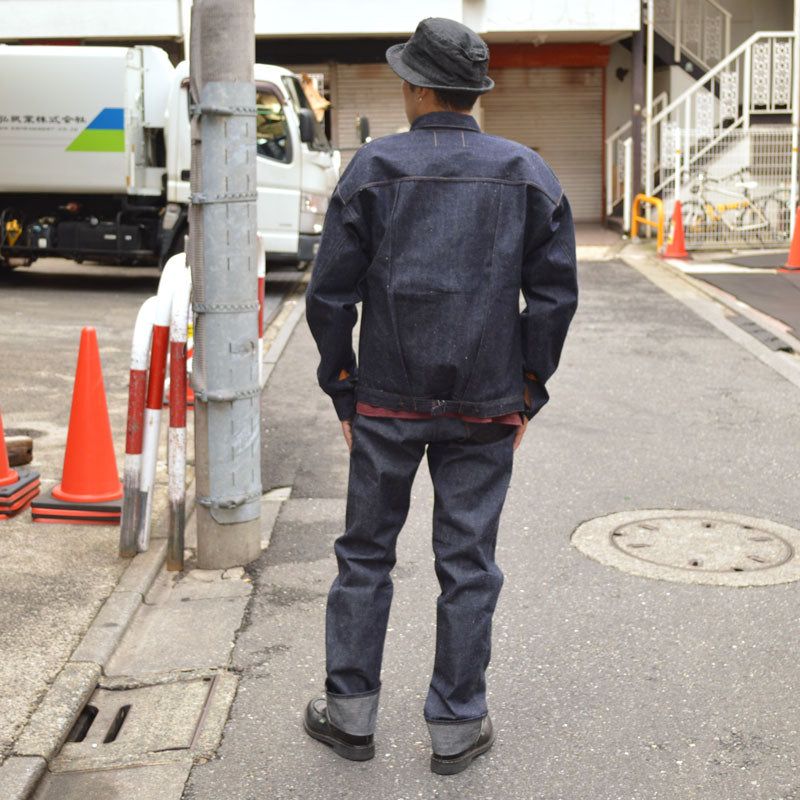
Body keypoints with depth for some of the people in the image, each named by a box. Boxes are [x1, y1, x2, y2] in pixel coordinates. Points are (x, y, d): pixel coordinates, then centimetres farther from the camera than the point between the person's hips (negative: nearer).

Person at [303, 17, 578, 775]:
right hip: (485, 405, 1)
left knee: (365, 552, 13)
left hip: (387, 400, -1)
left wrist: (342, 392, 5)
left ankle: (350, 713, 21)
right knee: (467, 564, 8)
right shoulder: (527, 174, 1)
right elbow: (554, 293, 0)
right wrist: (528, 393, 8)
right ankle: (456, 727, 17)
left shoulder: (373, 169, -4)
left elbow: (330, 293, -5)